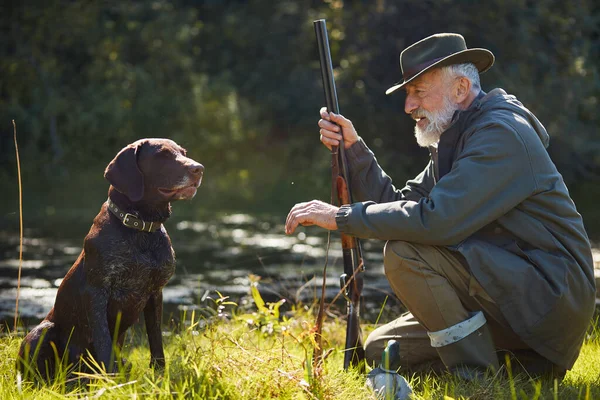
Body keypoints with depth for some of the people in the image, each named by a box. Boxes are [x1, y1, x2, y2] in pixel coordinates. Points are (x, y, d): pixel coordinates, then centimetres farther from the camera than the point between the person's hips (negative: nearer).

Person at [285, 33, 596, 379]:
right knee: (382, 350, 6)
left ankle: (478, 376, -14)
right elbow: (398, 204, 13)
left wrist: (341, 217, -22)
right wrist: (353, 148, 4)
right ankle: (517, 363, 10)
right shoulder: (454, 138, 15)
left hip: (551, 293, -10)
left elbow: (436, 220, -28)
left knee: (406, 253, -25)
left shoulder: (501, 133, -17)